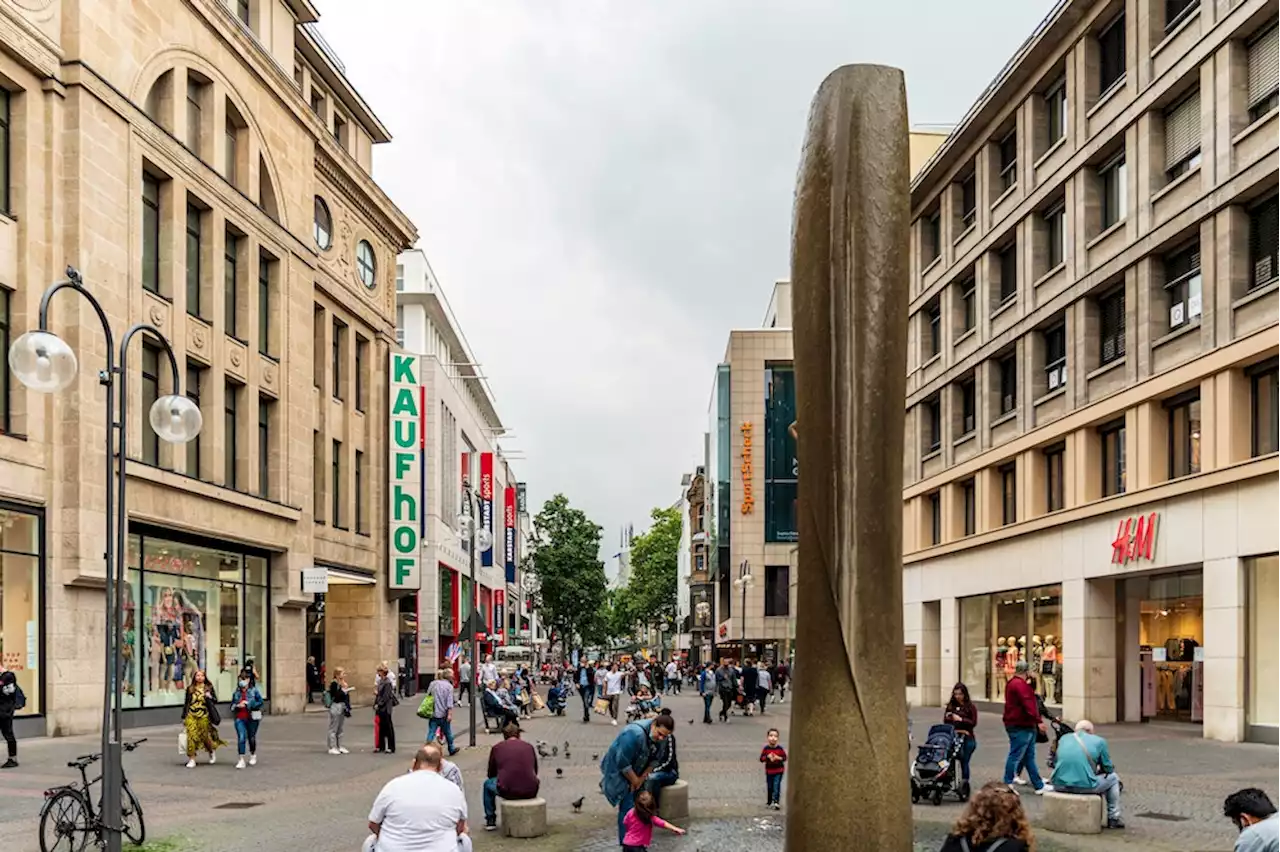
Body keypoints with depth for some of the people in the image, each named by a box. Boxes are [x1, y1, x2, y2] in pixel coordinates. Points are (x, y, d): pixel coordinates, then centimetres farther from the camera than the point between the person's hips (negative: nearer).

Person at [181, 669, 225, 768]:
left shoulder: (209, 688, 4)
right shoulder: (190, 688, 6)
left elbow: (216, 701, 6)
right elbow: (186, 703, 11)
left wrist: (210, 697, -15)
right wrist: (183, 717, 10)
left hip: (204, 717, -1)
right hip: (191, 716, 1)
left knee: (204, 736, 5)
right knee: (191, 736, -9)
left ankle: (212, 751, 34)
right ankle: (191, 759, -3)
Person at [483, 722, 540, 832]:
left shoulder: (496, 748, 7)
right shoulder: (529, 747, 12)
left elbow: (491, 775, 18)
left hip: (507, 792, -2)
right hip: (530, 792, 2)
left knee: (487, 783, 31)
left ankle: (490, 821, 34)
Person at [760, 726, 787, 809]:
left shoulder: (780, 749, -8)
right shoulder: (766, 748, -6)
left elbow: (785, 757, -6)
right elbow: (761, 759, -7)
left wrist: (778, 758, -22)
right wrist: (767, 757, -24)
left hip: (778, 771, -2)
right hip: (769, 771, 2)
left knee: (776, 785, -12)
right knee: (769, 787, 12)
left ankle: (776, 801, -13)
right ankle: (769, 802, 27)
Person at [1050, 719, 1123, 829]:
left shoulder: (1064, 739, 15)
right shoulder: (1099, 741, 5)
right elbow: (1108, 768, 10)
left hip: (1059, 785, 5)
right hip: (1084, 786, -5)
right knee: (1113, 778, 24)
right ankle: (1113, 819, 28)